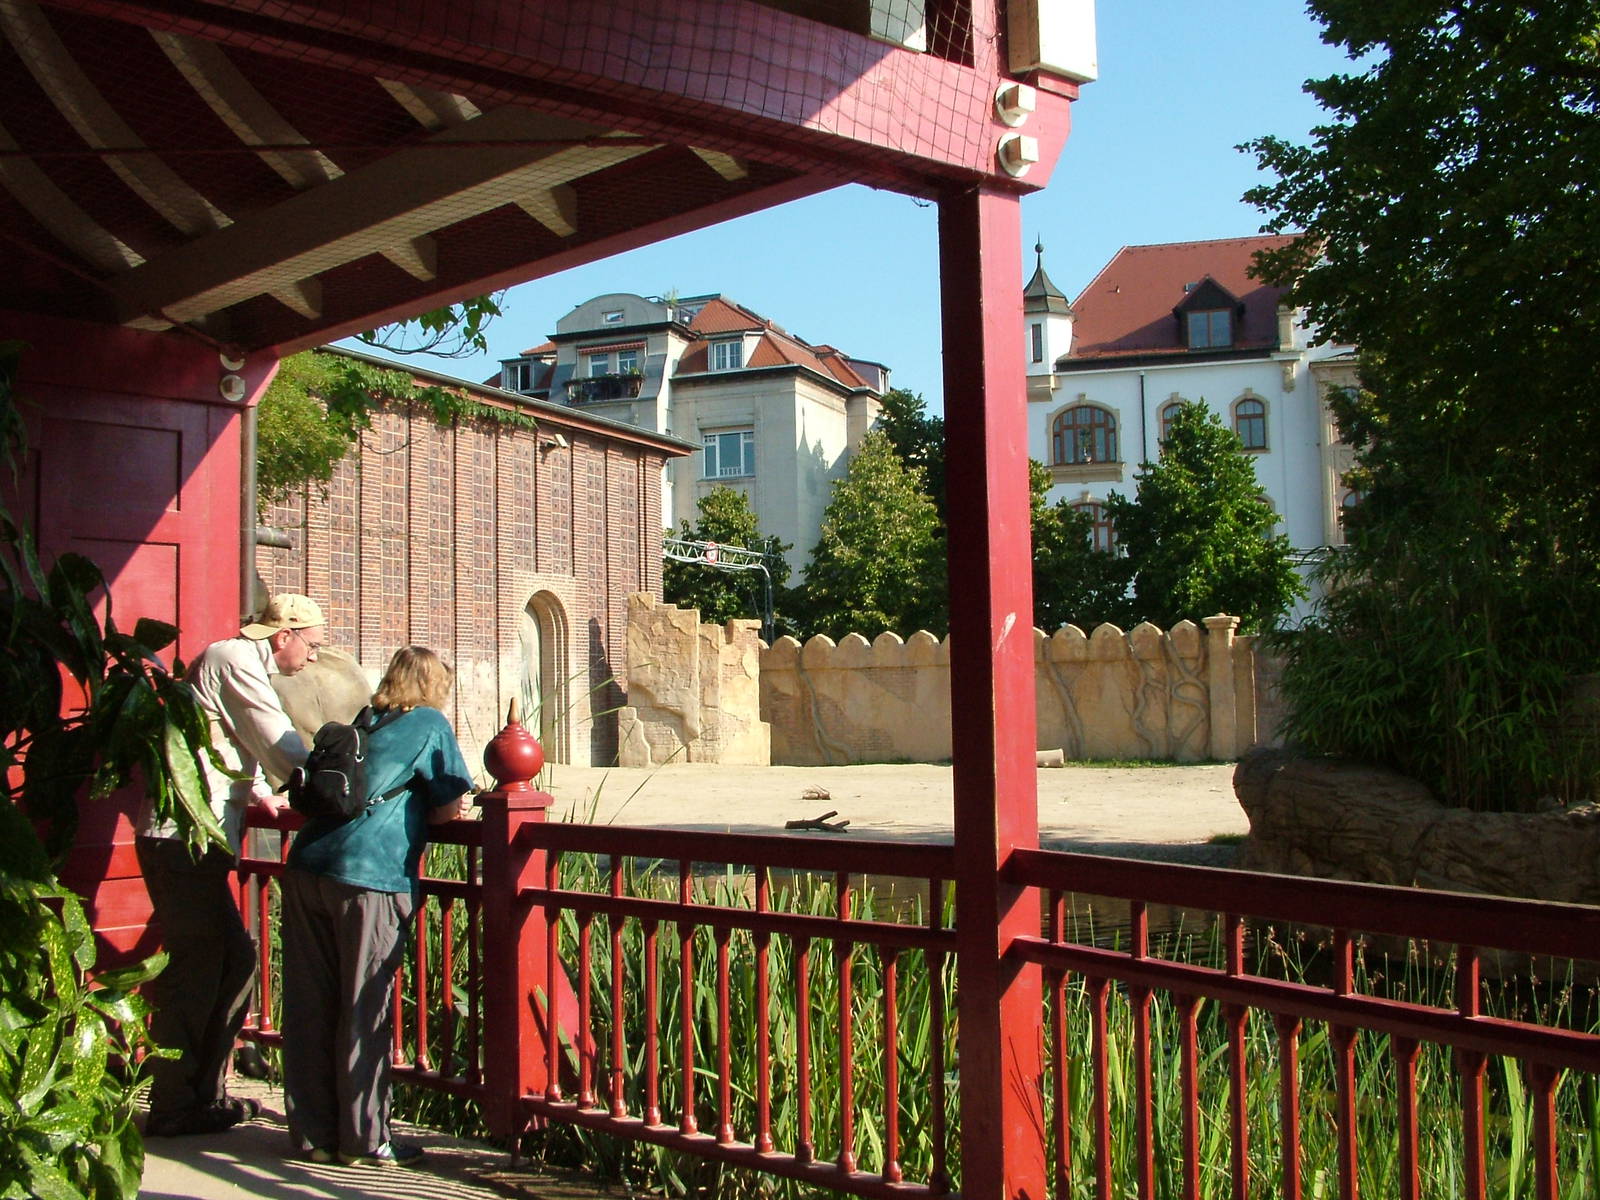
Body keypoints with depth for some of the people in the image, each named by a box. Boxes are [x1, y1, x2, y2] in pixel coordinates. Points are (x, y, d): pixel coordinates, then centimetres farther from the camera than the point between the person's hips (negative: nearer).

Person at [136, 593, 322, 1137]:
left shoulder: (240, 662, 21)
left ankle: (205, 1092, 20)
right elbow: (282, 746, -13)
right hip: (186, 838, -10)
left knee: (235, 962, 12)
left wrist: (260, 793, 25)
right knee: (195, 971, -4)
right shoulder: (235, 660, -11)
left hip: (193, 840, 10)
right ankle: (173, 1107, 4)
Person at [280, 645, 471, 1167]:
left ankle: (314, 1133, 19)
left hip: (306, 868, 6)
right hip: (368, 875, -6)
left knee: (310, 1006, 10)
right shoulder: (428, 724, 5)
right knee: (364, 1011, 2)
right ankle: (363, 1137, 10)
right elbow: (450, 807, 3)